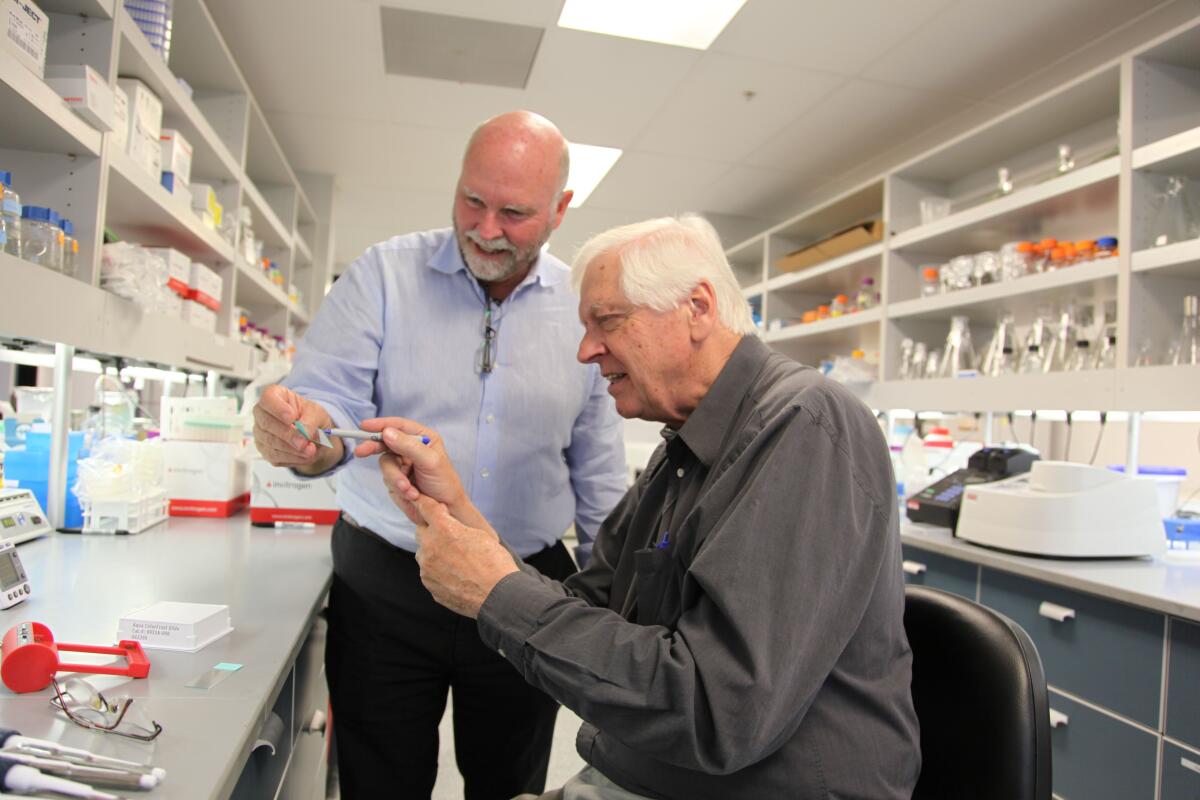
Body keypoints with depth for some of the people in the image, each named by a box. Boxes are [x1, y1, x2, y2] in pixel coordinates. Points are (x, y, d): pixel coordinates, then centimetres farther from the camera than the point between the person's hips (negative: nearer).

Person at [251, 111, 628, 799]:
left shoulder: (583, 307, 1)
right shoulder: (384, 274, -4)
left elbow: (598, 469, 6)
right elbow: (332, 402, -9)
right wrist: (305, 437, -33)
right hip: (386, 588, -1)